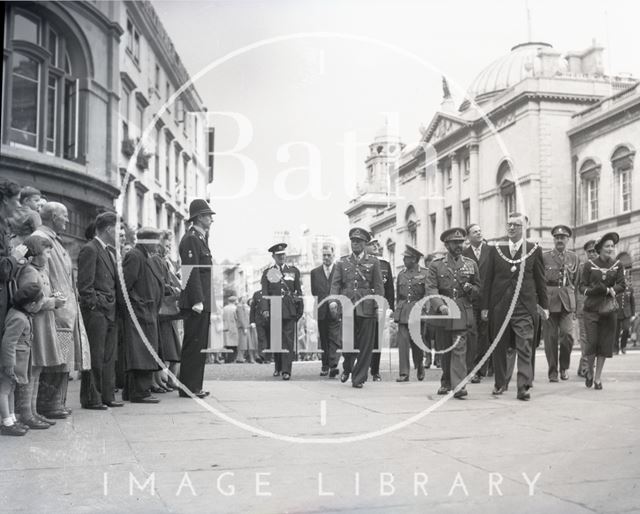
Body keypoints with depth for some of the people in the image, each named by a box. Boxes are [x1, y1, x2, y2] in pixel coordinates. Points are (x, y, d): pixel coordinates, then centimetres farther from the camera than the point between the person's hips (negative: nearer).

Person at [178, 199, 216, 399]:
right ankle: (188, 388, -1)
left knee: (199, 345, 12)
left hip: (202, 302, 10)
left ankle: (194, 386, 18)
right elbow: (192, 272, -19)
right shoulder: (190, 239, -11)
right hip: (196, 302, -10)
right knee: (194, 344, -6)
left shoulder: (200, 239, 21)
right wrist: (197, 300, -22)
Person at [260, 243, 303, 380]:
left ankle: (286, 370, -10)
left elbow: (299, 291, 11)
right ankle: (278, 367, 25)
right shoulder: (267, 272, 9)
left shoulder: (294, 271, 11)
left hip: (290, 310, -1)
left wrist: (300, 309, 6)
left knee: (288, 340, -8)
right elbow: (264, 293, 3)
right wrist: (265, 309, -9)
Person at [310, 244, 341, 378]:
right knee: (323, 340, 8)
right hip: (321, 311, 3)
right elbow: (314, 293, 13)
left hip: (335, 311, -3)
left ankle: (333, 365, -14)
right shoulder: (315, 272, 12)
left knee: (335, 339, -9)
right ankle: (325, 366, 15)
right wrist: (316, 304, 3)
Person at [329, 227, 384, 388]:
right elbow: (335, 283, 7)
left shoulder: (373, 262, 8)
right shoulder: (342, 262, 13)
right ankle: (347, 368, 30)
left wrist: (379, 307, -4)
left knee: (365, 345, -1)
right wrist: (333, 301, -9)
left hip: (366, 308, -1)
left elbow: (378, 286, 5)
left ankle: (359, 378, 9)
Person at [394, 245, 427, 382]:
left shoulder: (424, 274, -1)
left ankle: (420, 368, 29)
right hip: (402, 311, 3)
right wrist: (397, 309, 14)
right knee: (403, 342, -5)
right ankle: (404, 373, -3)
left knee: (416, 341, 5)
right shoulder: (401, 274, 11)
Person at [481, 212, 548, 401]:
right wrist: (485, 306, 5)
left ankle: (524, 387, -6)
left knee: (524, 348, -7)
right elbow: (488, 279, 8)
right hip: (499, 306, 2)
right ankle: (500, 383, 22)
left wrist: (544, 305, 6)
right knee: (499, 347, 9)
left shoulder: (534, 250, 5)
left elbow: (540, 279, 7)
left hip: (524, 306, -2)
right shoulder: (496, 249, 8)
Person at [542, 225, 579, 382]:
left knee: (567, 334, -11)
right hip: (549, 300, -1)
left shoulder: (573, 257, 12)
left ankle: (564, 367, 10)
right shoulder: (544, 256, 3)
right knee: (550, 337, -1)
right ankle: (553, 371, 11)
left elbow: (575, 280, 17)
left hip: (567, 301, 1)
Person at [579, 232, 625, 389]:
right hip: (591, 309, -2)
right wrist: (591, 291, -21)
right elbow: (582, 286, 0)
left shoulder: (617, 265, 6)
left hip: (609, 309, 2)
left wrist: (609, 290, -19)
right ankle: (589, 372, 17)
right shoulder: (589, 265, 0)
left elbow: (622, 285, -1)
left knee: (605, 343, 2)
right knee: (592, 342, -7)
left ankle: (598, 377, 13)